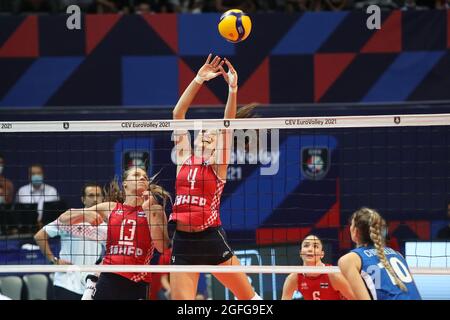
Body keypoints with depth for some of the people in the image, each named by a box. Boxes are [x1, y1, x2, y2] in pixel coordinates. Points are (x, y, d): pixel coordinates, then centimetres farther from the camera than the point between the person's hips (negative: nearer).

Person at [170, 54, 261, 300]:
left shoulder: (218, 166, 5)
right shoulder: (184, 159, 11)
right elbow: (178, 113, 5)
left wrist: (233, 89, -18)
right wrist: (198, 80, -1)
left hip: (211, 240, -2)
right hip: (182, 243, 2)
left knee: (249, 297, 1)